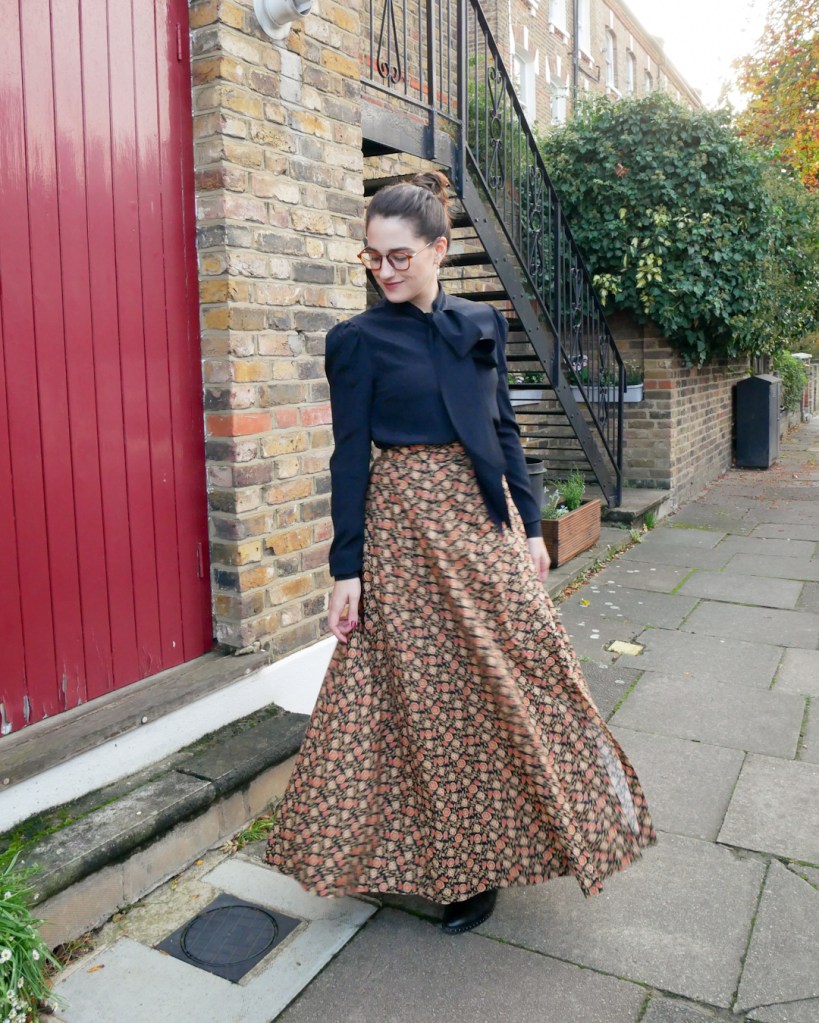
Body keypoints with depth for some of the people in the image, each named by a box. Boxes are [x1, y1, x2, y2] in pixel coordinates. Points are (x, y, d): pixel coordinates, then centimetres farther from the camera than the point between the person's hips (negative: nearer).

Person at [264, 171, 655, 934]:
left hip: (486, 518, 5)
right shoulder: (358, 340, -2)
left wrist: (530, 525, 8)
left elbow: (504, 430, 13)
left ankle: (492, 849, 31)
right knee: (429, 695, 2)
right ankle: (458, 864, 22)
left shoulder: (482, 325, 10)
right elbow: (350, 457, -4)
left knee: (513, 679, 8)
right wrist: (346, 568, -8)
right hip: (410, 527, -4)